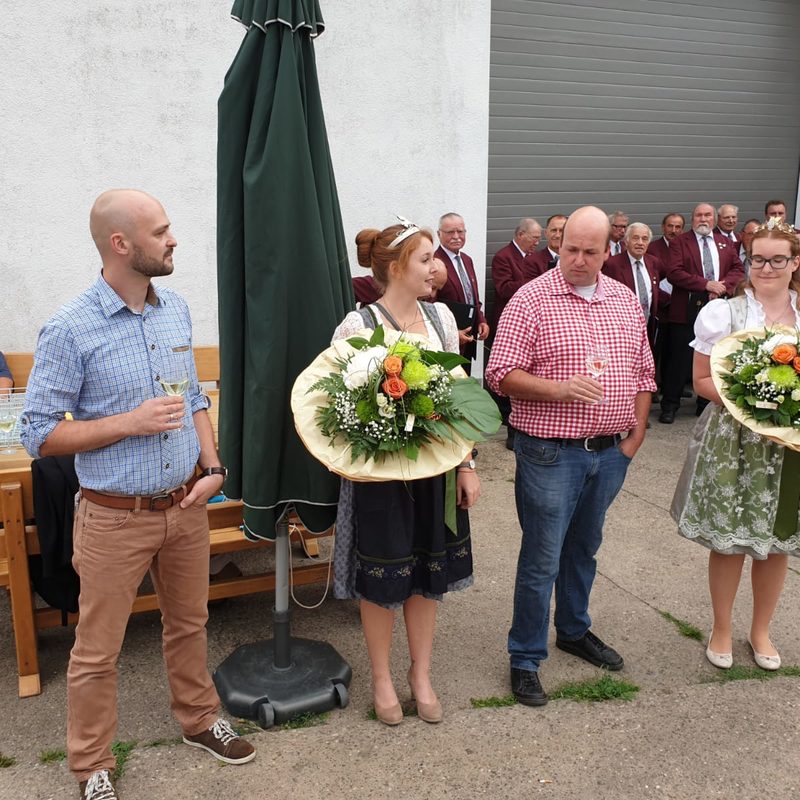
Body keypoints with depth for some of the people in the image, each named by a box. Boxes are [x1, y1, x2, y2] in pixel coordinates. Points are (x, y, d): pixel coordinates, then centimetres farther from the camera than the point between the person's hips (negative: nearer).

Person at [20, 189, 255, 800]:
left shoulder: (176, 309, 3)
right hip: (116, 518, -5)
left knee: (189, 624, 22)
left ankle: (199, 719, 44)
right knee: (98, 652, 11)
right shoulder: (69, 330, -16)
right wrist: (131, 422, -21)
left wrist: (213, 467, -2)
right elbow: (40, 435, -12)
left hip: (187, 507, 5)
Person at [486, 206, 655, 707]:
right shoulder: (531, 300, -10)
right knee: (542, 560, 3)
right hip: (551, 454, -5)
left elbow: (643, 371, 14)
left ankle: (575, 630, 42)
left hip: (611, 453, 6)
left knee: (584, 549, 22)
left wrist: (636, 432, 5)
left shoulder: (626, 300, 8)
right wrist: (560, 389, -26)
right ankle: (526, 658, 19)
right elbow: (502, 376, -14)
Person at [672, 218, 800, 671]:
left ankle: (761, 630, 33)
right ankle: (722, 629, 27)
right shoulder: (723, 313, -3)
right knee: (728, 540, 5)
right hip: (731, 442, -2)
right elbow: (703, 380, -4)